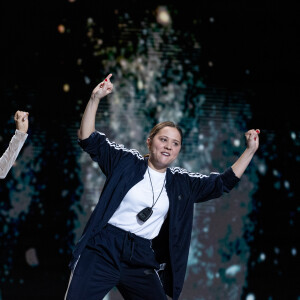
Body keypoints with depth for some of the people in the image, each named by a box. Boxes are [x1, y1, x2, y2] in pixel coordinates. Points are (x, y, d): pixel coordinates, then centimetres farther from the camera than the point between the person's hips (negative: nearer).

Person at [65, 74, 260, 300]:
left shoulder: (183, 183, 11)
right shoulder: (127, 161, 3)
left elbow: (224, 182, 14)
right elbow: (88, 138, 0)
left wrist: (250, 150, 7)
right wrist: (95, 99, -11)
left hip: (143, 262, 3)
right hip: (103, 252, -3)